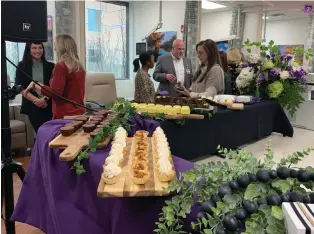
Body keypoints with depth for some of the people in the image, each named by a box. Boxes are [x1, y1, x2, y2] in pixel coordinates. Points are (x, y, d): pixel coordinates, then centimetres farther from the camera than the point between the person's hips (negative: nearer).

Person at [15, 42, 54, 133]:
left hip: (48, 104, 1)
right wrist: (36, 100, -12)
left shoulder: (50, 66, 8)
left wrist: (46, 98, -14)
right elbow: (20, 87, -1)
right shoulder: (22, 66, 6)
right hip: (32, 105, -1)